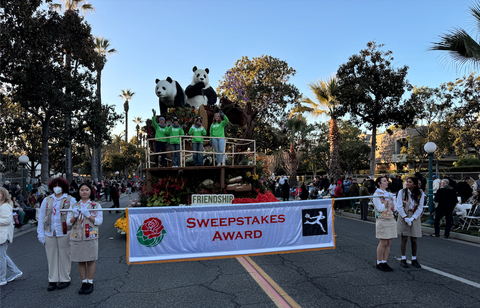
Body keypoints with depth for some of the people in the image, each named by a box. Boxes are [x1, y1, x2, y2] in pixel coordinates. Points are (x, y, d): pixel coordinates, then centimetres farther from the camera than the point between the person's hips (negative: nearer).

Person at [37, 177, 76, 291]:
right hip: (50, 233, 3)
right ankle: (53, 280, 18)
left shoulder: (70, 200, 0)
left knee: (64, 256, 4)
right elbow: (41, 217, 10)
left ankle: (65, 279, 17)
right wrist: (40, 233, 3)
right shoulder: (47, 200, 10)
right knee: (51, 257, 8)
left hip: (64, 233, -3)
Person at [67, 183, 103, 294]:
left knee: (90, 260, 2)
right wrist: (75, 215, -12)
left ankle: (90, 283, 14)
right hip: (77, 237, 3)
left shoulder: (96, 205, 3)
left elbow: (99, 221, -5)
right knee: (80, 261, 7)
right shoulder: (73, 206, 11)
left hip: (91, 237, -2)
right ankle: (84, 282, 20)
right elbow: (69, 222, 7)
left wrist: (88, 215, -17)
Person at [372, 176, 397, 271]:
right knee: (383, 242, -4)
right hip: (382, 220, -7)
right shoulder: (376, 194, -7)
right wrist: (386, 202, -7)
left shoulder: (389, 194, 15)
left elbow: (394, 208, 11)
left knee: (389, 243, 7)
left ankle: (384, 262, 15)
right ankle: (379, 263, 7)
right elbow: (380, 208, -16)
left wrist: (387, 202, -5)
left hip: (391, 220, 7)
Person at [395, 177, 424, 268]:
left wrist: (412, 218, -11)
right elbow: (399, 206, -6)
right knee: (404, 239, 1)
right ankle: (403, 259, 12)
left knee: (414, 240, 5)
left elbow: (420, 208, -2)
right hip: (403, 218, -1)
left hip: (415, 218, 1)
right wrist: (405, 218, -13)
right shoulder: (402, 192, -5)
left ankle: (414, 259, 19)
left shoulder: (420, 193, -2)